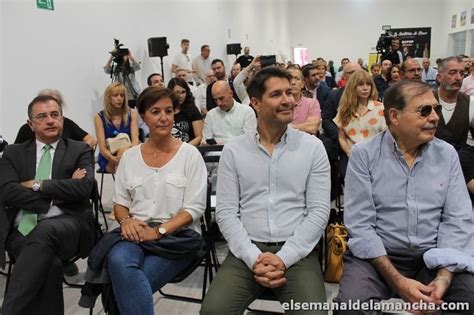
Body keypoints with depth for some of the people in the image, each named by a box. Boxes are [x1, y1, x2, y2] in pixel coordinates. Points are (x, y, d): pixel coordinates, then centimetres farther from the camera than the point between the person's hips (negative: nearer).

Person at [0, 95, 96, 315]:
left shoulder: (80, 150, 13)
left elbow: (84, 187, -5)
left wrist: (38, 185, -4)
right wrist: (62, 189, -8)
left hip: (67, 225, -1)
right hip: (23, 228, 1)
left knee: (43, 232, -37)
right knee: (49, 263, -33)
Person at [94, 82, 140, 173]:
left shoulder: (132, 114, 3)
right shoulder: (99, 117, 0)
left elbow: (135, 140, -8)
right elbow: (102, 147, -8)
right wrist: (114, 159, -30)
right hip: (107, 159, -1)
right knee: (124, 151, -35)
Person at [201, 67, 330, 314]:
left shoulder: (312, 147, 2)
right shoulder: (233, 150, 3)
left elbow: (319, 211, -2)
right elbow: (226, 212, 0)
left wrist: (284, 258, -12)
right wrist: (254, 258, -13)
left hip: (296, 252, 0)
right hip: (247, 251, 1)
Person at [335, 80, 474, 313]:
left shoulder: (447, 154, 5)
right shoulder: (364, 154, -6)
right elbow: (360, 225, -11)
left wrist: (444, 277, -13)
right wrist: (397, 281, -18)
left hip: (433, 258, 3)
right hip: (376, 256, -3)